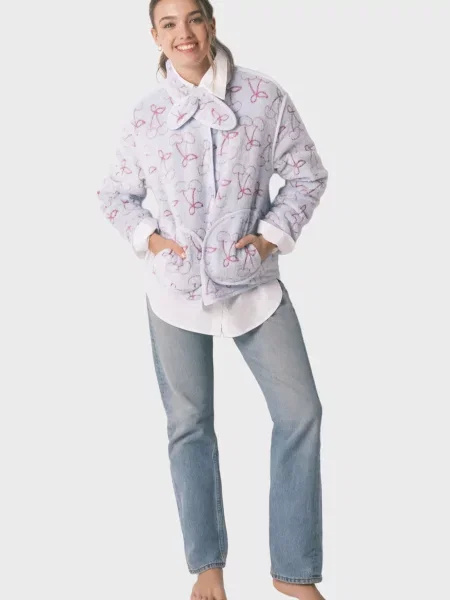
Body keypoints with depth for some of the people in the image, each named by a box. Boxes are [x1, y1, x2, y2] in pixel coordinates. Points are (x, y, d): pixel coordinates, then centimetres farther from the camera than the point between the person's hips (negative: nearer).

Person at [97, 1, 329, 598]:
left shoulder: (263, 95, -4)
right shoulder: (146, 114, 0)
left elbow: (307, 173, 2)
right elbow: (115, 194, 11)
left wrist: (276, 232, -9)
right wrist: (145, 236, -5)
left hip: (253, 281, 0)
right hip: (176, 287, 1)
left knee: (300, 412, -3)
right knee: (189, 424, 8)